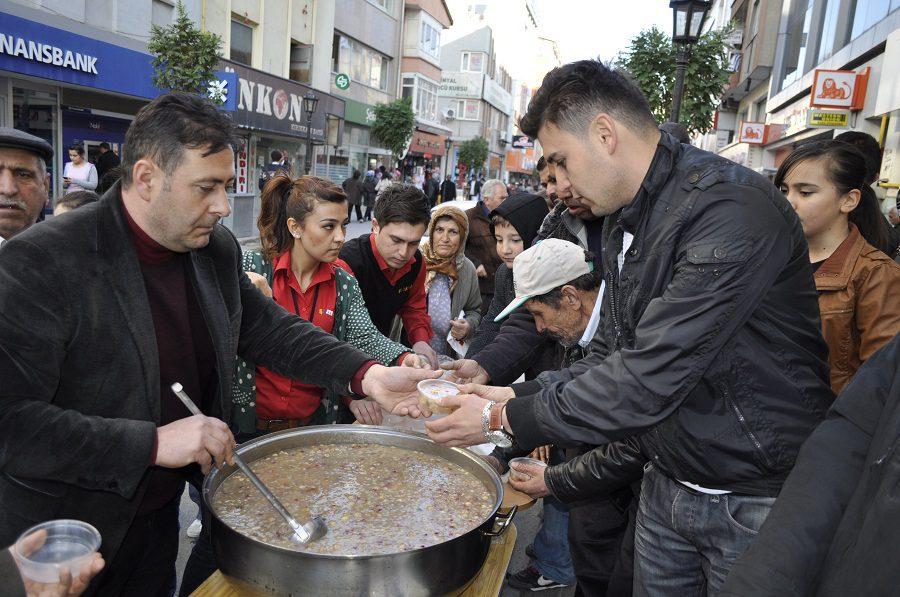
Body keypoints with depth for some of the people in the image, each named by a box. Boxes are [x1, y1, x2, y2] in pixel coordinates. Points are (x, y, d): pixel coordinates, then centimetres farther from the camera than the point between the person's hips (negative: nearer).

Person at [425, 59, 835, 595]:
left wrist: (505, 421, -21)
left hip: (756, 501, -7)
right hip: (669, 485, 7)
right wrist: (520, 396, -3)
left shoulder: (730, 210, -26)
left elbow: (650, 380, -30)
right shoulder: (624, 220, 5)